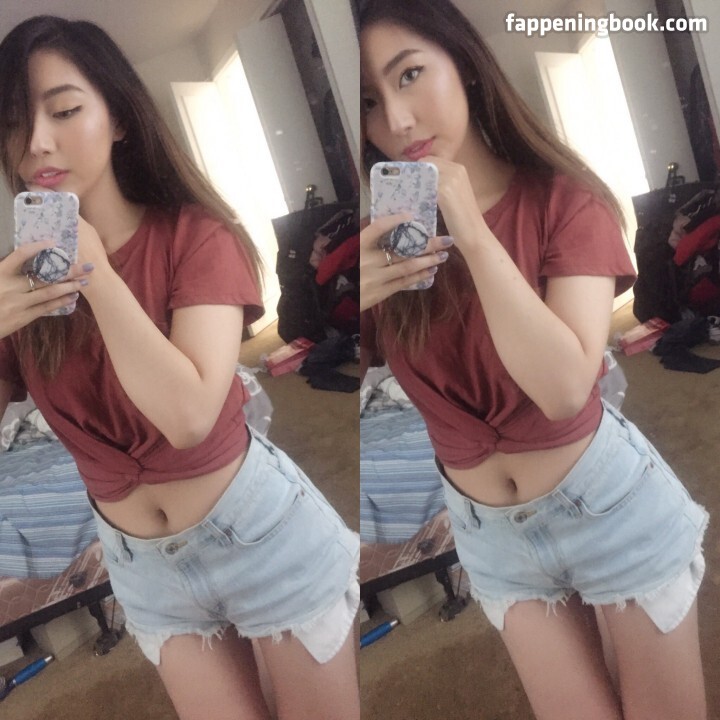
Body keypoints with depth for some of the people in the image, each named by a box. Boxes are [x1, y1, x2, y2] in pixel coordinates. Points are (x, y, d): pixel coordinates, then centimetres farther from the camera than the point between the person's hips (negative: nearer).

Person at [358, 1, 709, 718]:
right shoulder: (387, 233, -5)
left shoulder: (562, 199, -15)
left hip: (606, 498, -2)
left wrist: (472, 233, -28)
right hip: (485, 528, 3)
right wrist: (356, 298, -29)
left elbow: (565, 386, -28)